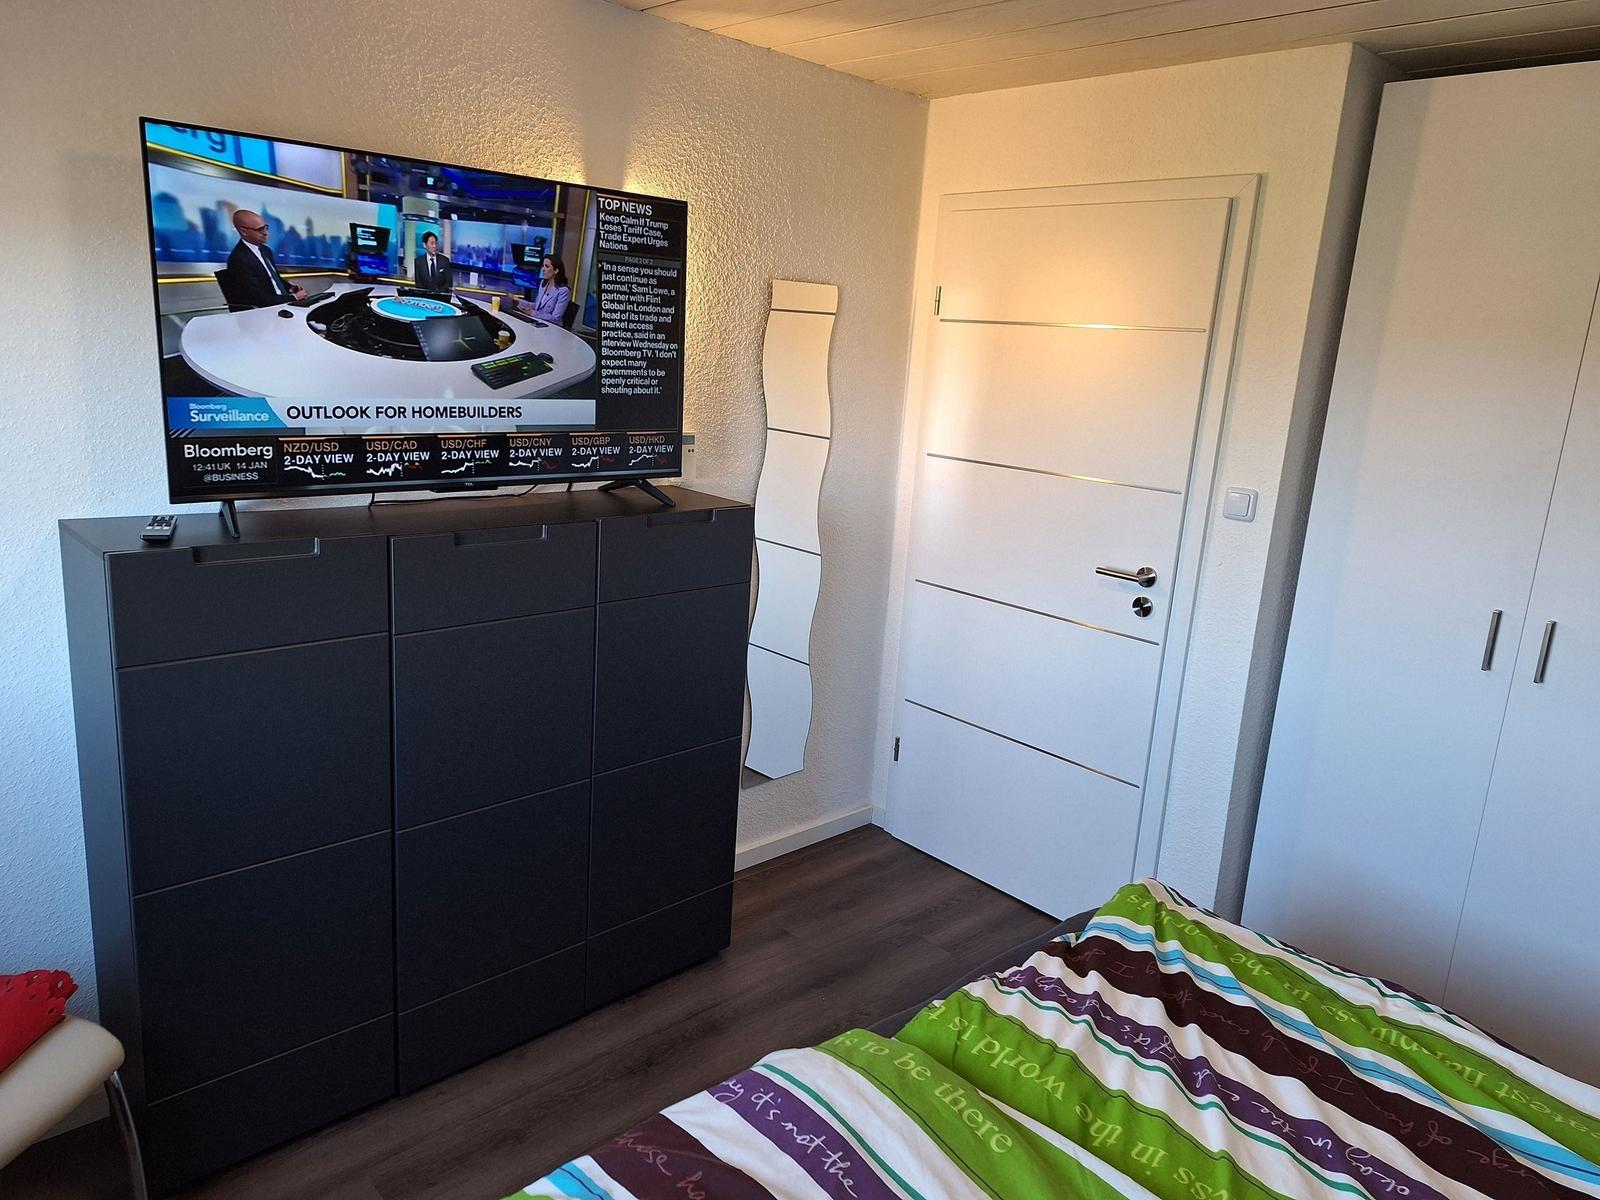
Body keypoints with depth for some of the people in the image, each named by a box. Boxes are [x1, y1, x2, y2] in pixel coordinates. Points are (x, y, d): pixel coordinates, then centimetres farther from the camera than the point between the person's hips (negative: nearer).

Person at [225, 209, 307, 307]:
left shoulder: (265, 250, 13)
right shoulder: (239, 259, -14)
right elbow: (259, 299, -18)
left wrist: (291, 287, 3)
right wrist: (294, 297, -17)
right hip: (264, 311, -9)